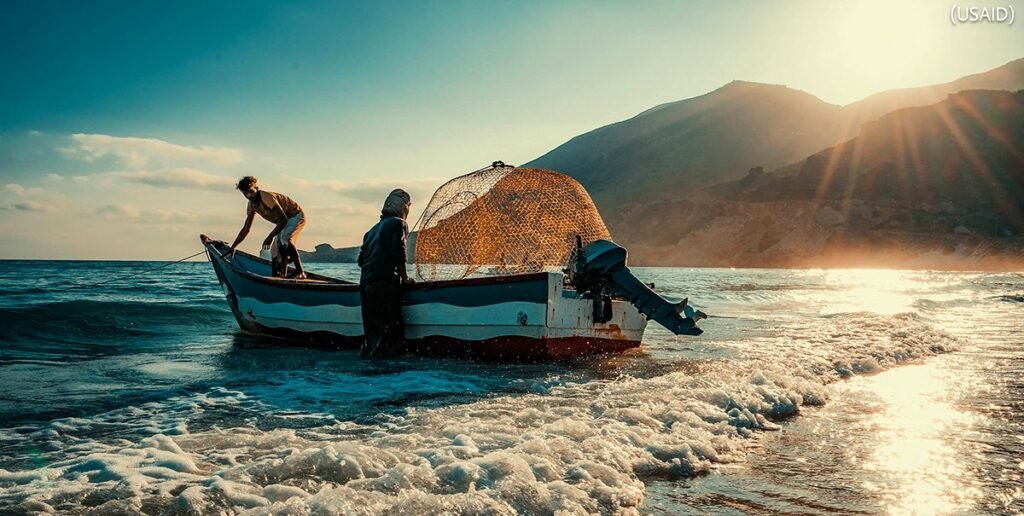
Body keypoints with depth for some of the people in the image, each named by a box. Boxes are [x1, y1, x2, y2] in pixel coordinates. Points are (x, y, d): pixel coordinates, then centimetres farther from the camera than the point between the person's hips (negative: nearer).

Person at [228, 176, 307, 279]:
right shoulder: (251, 206, -1)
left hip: (297, 216, -10)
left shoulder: (266, 197, -28)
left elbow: (283, 219, -31)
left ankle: (300, 272, -31)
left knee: (285, 238, -32)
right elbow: (245, 230, 8)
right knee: (276, 247, 4)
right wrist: (232, 247, 8)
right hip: (285, 220, 10)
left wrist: (270, 237, -33)